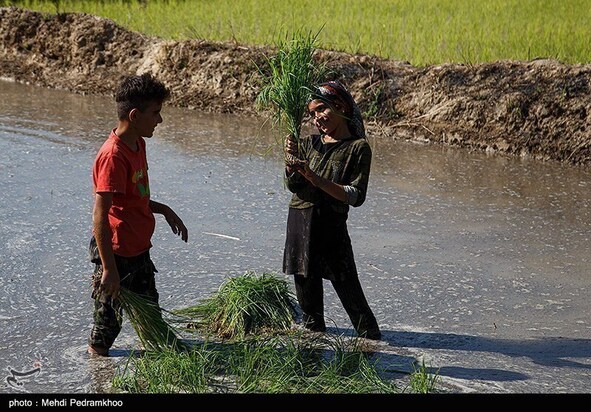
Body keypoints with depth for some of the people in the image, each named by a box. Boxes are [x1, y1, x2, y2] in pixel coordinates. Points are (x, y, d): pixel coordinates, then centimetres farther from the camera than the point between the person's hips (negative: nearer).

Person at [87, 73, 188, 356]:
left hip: (139, 251, 9)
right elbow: (100, 216, -26)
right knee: (108, 322, 7)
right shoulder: (113, 156, -24)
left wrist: (165, 211, 10)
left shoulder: (138, 144, 6)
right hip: (116, 254, -9)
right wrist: (109, 269, -26)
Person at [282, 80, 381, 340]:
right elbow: (292, 185, 0)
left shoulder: (358, 148, -4)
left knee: (347, 286, -5)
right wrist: (291, 160, -19)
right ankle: (313, 329, 31)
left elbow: (356, 196, -12)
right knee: (306, 281, 13)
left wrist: (316, 179, -18)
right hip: (300, 220, 4)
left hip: (332, 223, -4)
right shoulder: (309, 144, 8)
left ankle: (371, 337, 6)